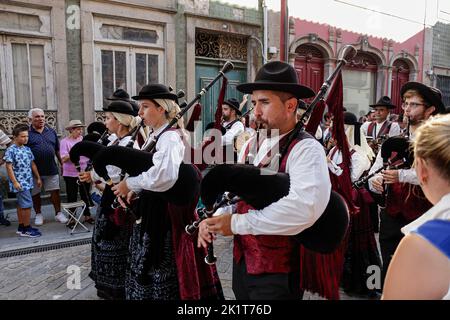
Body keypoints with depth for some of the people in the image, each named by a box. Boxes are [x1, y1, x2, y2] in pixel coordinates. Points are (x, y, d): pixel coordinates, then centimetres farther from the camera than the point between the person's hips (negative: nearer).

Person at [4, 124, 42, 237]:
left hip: (28, 182, 8)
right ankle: (27, 229, 3)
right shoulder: (11, 150, -11)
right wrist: (15, 182, -17)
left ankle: (21, 227, 25)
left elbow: (32, 164, 16)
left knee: (21, 204, 16)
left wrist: (38, 178, 16)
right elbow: (9, 167, -13)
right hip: (20, 183, -8)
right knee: (27, 205, -8)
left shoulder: (27, 149, 10)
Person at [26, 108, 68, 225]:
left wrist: (62, 163, 13)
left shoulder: (51, 132, 9)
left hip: (51, 169, 2)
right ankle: (38, 214, 26)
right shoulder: (27, 133, -3)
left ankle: (58, 213, 15)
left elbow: (57, 150, 15)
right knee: (35, 194, 10)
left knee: (55, 191, 3)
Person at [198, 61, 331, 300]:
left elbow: (303, 209, -33)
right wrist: (211, 219, -8)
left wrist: (236, 222, -26)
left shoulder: (306, 150, -18)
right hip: (241, 262, 7)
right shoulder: (251, 145, 5)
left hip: (279, 273, -6)